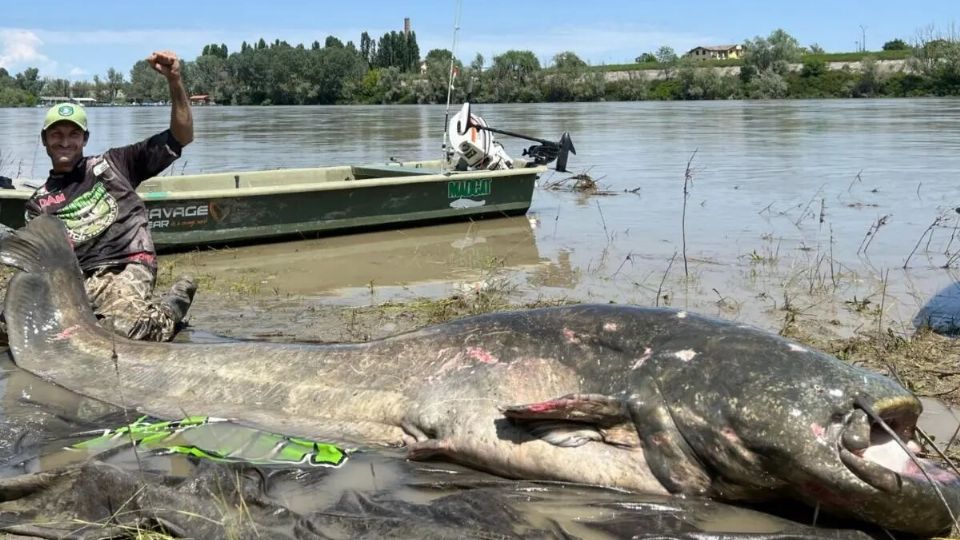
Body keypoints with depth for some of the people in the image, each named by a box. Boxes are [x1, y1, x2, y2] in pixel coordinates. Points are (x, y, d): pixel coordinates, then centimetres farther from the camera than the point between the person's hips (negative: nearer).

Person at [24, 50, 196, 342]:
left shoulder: (112, 164, 14)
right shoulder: (39, 202, 20)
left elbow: (181, 137, 9)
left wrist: (174, 82, -4)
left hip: (127, 268, -4)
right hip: (75, 281, 4)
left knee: (118, 329, -35)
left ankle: (171, 308, 3)